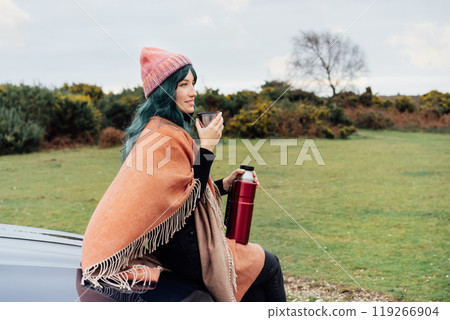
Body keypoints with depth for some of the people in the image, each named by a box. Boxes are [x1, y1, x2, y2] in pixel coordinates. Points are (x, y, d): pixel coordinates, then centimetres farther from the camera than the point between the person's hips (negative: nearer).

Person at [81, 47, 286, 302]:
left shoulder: (164, 130, 12)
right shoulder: (165, 136, -20)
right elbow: (188, 201, -22)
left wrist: (224, 184, 8)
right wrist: (207, 147, -20)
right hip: (181, 247, -9)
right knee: (269, 265, 7)